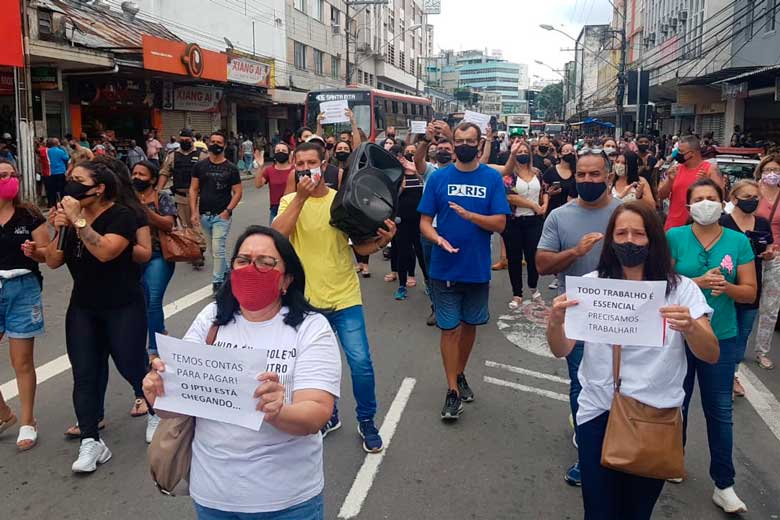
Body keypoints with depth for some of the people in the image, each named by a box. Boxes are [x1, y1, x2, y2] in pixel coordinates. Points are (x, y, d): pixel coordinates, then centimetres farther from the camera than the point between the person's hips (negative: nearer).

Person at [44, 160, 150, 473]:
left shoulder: (121, 216, -14)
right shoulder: (70, 216, 7)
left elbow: (105, 251, -30)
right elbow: (53, 262, 3)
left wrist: (78, 220, -28)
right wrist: (59, 229, -12)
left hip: (123, 308, -6)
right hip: (82, 308, 6)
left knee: (131, 366, -1)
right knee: (84, 373, 1)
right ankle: (91, 442, 7)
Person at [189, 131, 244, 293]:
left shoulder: (231, 168, -1)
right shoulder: (200, 166, 5)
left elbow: (238, 192, -2)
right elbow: (193, 190, 4)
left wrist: (227, 211, -13)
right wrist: (194, 212, -6)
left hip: (222, 216, -4)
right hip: (204, 215, 4)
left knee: (218, 250, -8)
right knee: (214, 249, 15)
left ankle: (217, 283, 1)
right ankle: (226, 271, 35)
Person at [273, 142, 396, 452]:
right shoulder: (289, 201, -1)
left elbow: (360, 246, 4)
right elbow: (277, 235, -20)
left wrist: (382, 241, -17)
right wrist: (301, 197, -25)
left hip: (344, 297, -1)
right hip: (306, 299, 1)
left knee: (360, 362, -5)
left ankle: (367, 422, 18)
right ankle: (329, 416, 38)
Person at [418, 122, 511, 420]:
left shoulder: (492, 178, -2)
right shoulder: (438, 178, -1)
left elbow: (500, 224, -7)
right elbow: (425, 222, -2)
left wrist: (469, 215, -23)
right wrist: (438, 239, -23)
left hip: (477, 268, 1)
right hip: (445, 268, -1)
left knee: (469, 325, 16)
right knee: (450, 328, 3)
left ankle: (460, 375, 37)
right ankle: (452, 390, 13)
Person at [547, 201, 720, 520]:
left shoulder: (681, 289, -2)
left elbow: (711, 355, -11)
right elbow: (561, 351, -6)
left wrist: (690, 328, -32)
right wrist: (555, 323, -28)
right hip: (599, 412, 0)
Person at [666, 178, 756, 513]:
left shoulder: (738, 242, -2)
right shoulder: (674, 237, -6)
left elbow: (749, 292, -1)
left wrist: (726, 287, -20)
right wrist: (697, 282, -23)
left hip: (721, 337, 1)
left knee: (720, 411, 6)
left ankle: (724, 485, 17)